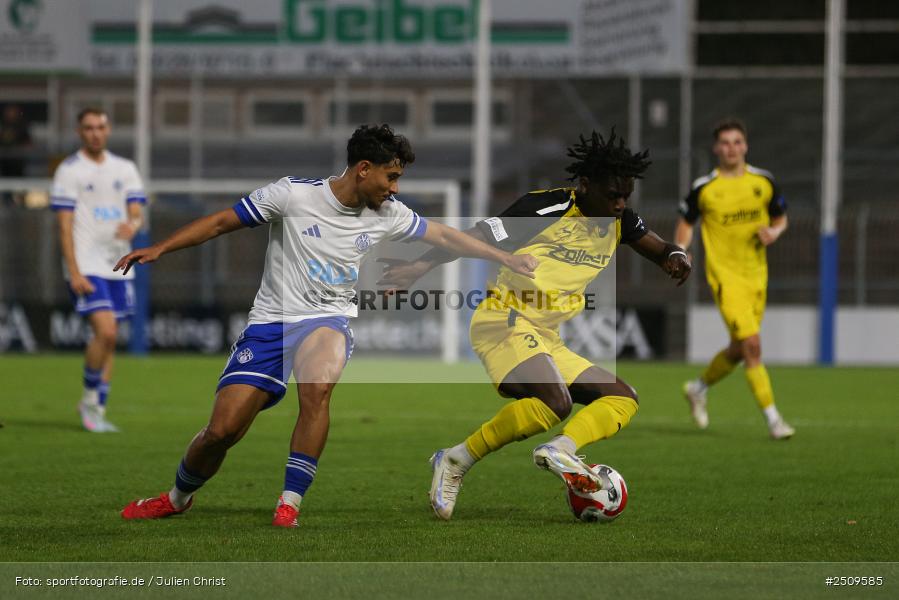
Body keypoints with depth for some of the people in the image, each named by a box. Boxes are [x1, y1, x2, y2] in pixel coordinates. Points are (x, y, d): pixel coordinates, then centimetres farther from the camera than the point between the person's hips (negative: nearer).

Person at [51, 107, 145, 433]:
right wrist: (74, 273, -15)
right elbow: (65, 225, -7)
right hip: (87, 265, -5)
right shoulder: (69, 171, -2)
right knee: (106, 332, -18)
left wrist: (132, 225, -19)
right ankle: (89, 399, -1)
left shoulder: (125, 169, 12)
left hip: (119, 265, 5)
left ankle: (97, 410, 14)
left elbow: (137, 213, 7)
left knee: (109, 339, 6)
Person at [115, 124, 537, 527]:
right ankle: (177, 498, 23)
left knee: (317, 389, -34)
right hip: (269, 322, -2)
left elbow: (444, 236, 17)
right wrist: (159, 249, -11)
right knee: (222, 429, -9)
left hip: (327, 322, 2)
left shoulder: (387, 214, 3)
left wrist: (507, 260, 18)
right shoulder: (294, 194, -9)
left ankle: (288, 509, -26)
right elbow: (221, 222, -4)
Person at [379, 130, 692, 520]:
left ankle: (560, 450, -22)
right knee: (555, 401, -31)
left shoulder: (619, 221, 11)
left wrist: (675, 257, -12)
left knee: (623, 399, 3)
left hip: (546, 341, 9)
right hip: (505, 322, -9)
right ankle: (456, 461, -23)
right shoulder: (545, 208, -10)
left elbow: (657, 247, 14)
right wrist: (420, 267, -21)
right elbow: (478, 237, -11)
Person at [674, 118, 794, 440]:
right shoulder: (703, 188, -5)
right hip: (724, 276, -5)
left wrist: (774, 232, -8)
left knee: (739, 350, 12)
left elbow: (781, 219, 15)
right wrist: (681, 251, -10)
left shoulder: (764, 182, 3)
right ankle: (772, 419, -12)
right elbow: (686, 223, 8)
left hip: (756, 276, 5)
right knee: (751, 344, -16)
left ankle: (698, 388, 40)